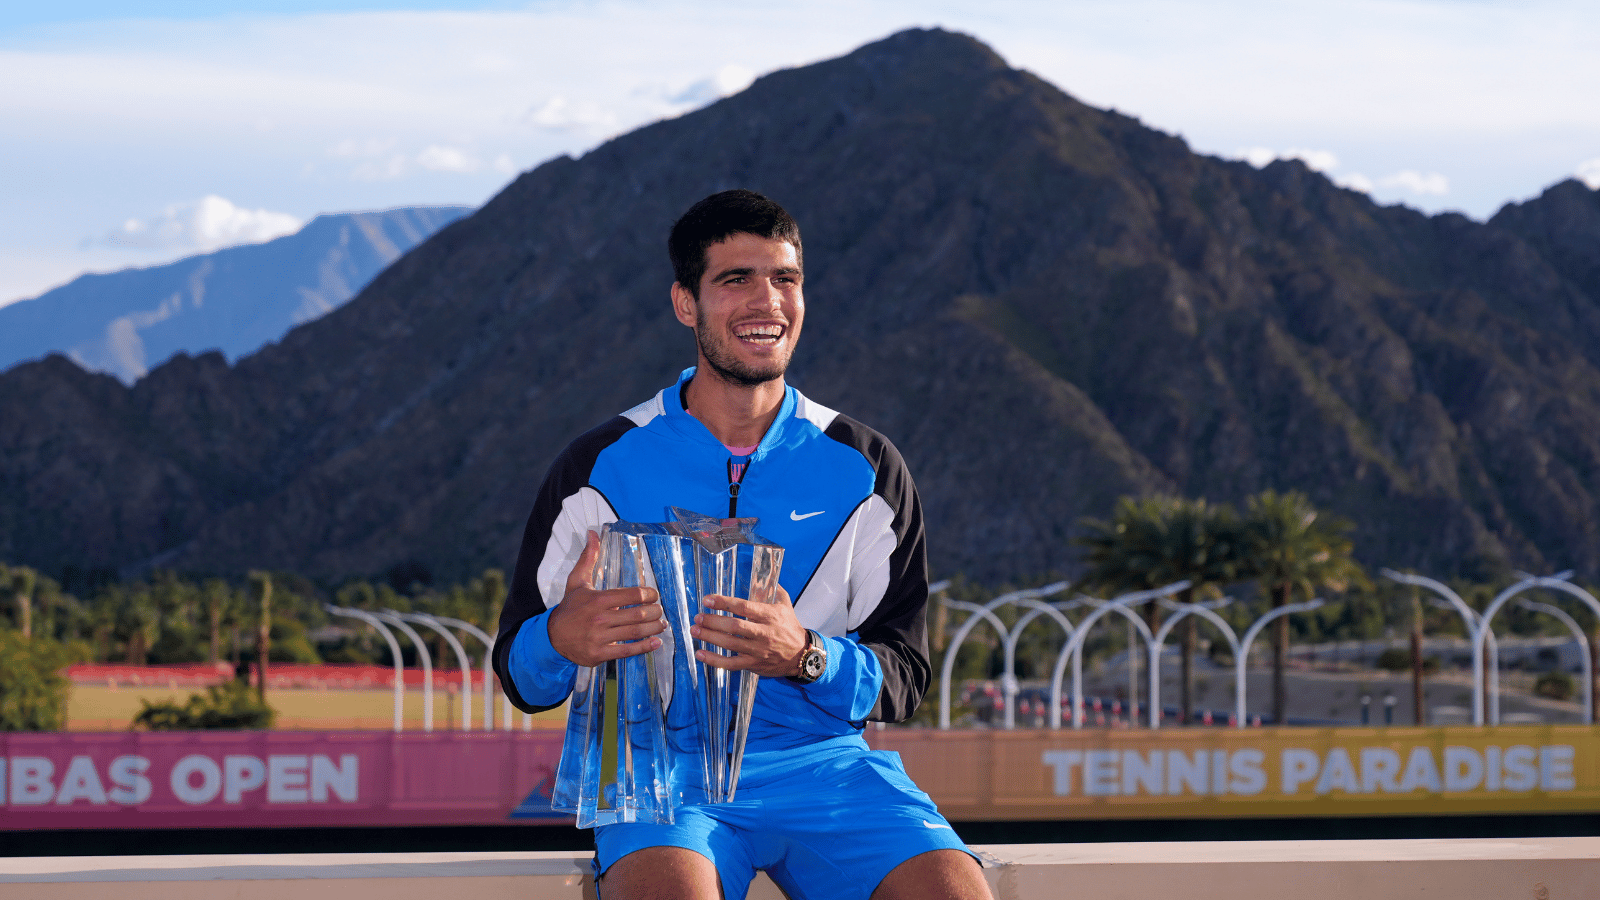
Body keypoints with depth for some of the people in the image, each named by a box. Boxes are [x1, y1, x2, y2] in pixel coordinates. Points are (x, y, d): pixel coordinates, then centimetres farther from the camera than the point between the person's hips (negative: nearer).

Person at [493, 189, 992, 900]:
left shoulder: (865, 469, 9)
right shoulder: (601, 468, 5)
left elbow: (903, 674, 6)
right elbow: (520, 675, 7)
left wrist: (806, 656, -17)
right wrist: (562, 640, -18)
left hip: (819, 758, 2)